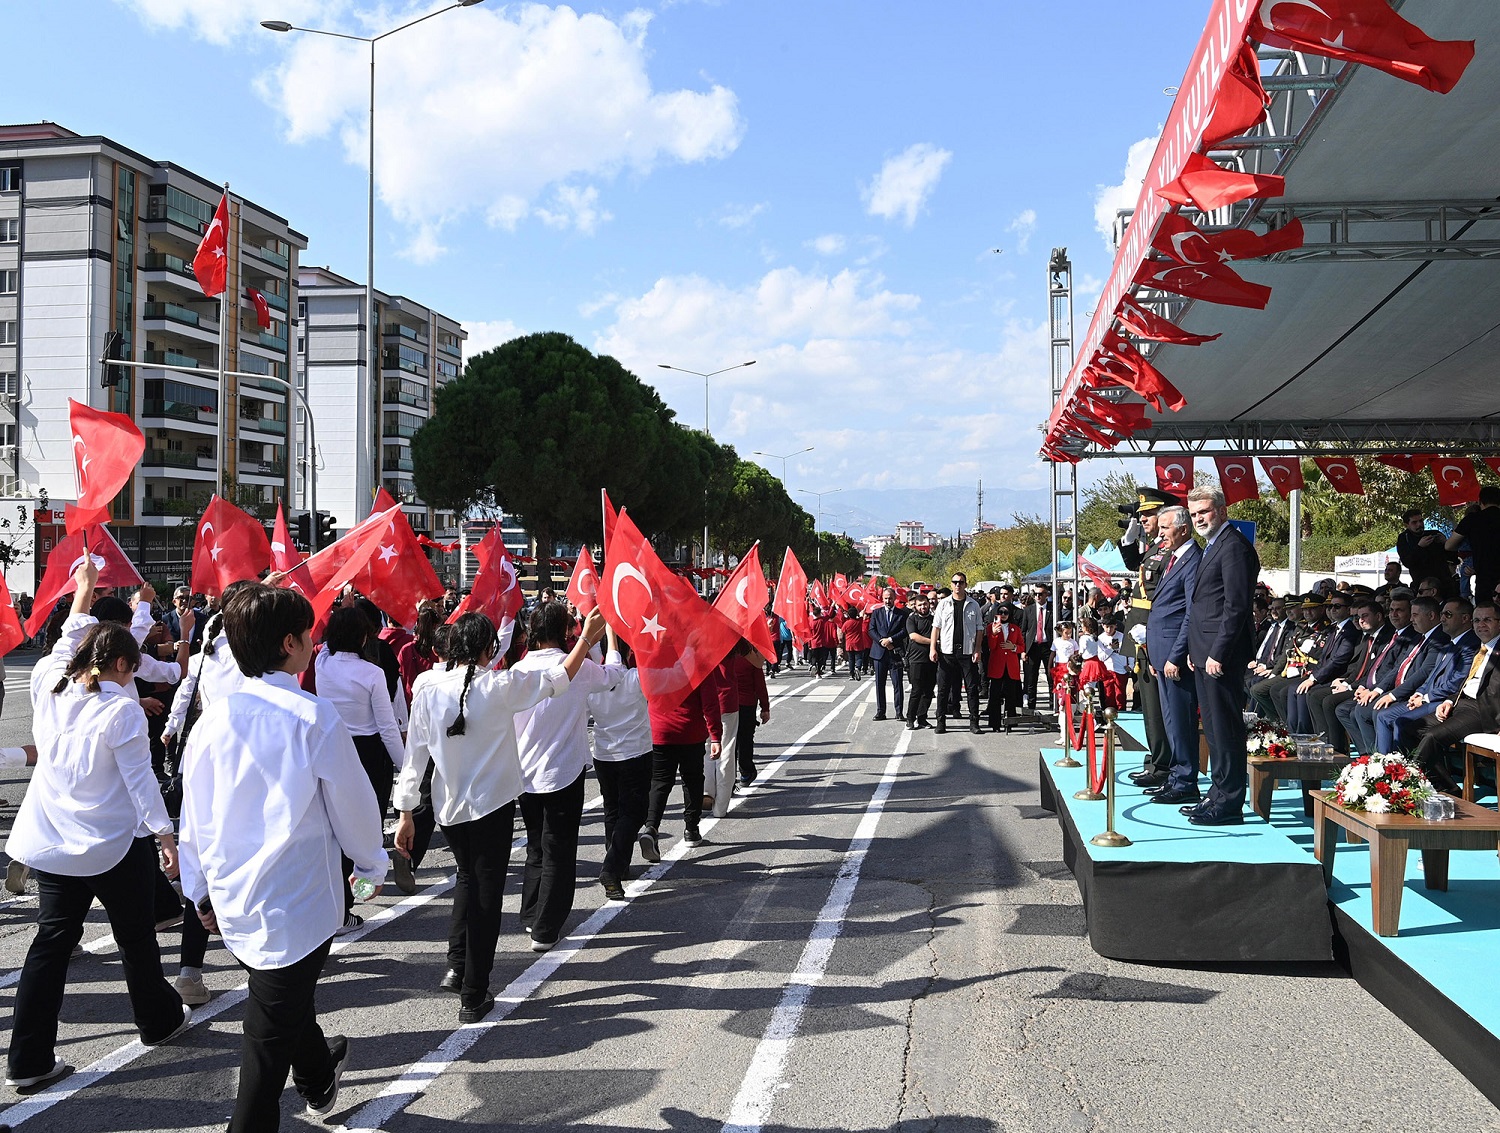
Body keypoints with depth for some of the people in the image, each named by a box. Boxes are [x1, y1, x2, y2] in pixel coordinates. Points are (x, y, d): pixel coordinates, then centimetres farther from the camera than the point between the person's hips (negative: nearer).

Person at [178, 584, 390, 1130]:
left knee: (289, 999, 28)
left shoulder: (214, 719, -6)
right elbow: (353, 804, -8)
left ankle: (318, 1076, 52)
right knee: (270, 1039, 7)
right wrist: (372, 864, 10)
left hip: (231, 900, 6)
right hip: (297, 903, -6)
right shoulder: (314, 717, -17)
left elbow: (194, 817, 2)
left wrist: (201, 891, 17)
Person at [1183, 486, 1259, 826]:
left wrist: (1218, 654, -21)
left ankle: (1229, 804, -2)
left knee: (1225, 727, -6)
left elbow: (1236, 605, -19)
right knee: (1213, 727, 15)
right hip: (1206, 654, 11)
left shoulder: (1234, 546, -13)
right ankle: (1219, 794, 22)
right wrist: (1195, 649, 16)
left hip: (1222, 654, -11)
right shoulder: (1212, 546, 20)